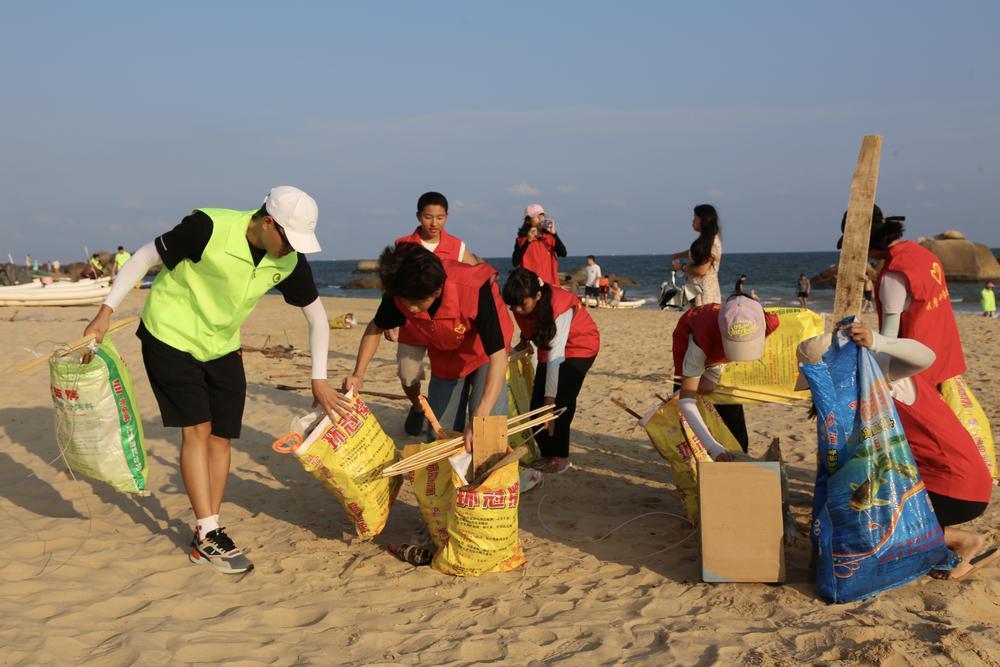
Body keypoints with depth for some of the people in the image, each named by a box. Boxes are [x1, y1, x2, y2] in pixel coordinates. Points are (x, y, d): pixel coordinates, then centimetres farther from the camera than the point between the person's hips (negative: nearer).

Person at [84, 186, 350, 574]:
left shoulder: (289, 261, -12)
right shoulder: (209, 228, -28)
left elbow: (316, 316, 1)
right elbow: (146, 257, -16)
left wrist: (319, 380, -2)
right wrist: (106, 312, -19)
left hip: (222, 347, 6)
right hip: (171, 336, -5)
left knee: (221, 436, 3)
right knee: (197, 430, -10)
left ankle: (208, 535, 15)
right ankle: (207, 535, -3)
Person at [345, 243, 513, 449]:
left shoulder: (475, 289, -40)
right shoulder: (401, 292, -27)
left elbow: (498, 355, -41)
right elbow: (376, 328, -5)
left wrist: (480, 418, -51)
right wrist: (358, 374, -21)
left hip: (484, 354, -4)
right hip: (445, 359, 4)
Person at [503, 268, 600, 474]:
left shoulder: (559, 306, -36)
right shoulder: (522, 304, -18)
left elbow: (555, 356, -37)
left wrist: (550, 399, -38)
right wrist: (525, 340, -12)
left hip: (579, 346, -7)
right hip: (548, 345, 7)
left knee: (561, 401, -19)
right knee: (537, 402, -4)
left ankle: (560, 457, -9)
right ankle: (547, 454, 7)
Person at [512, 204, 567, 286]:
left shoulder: (550, 237, 10)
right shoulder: (522, 239, 1)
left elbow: (563, 253, -5)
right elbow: (515, 262, -12)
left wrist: (554, 233, -12)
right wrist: (528, 241, -16)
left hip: (550, 283, 3)